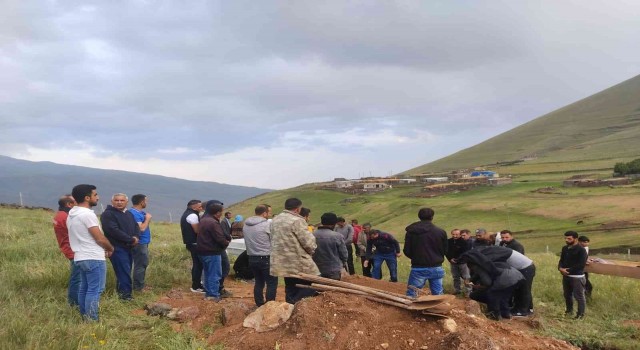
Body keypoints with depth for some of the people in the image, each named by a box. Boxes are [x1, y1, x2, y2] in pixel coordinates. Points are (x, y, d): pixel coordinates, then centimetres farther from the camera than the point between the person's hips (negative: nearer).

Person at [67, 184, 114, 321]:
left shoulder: (72, 214, 13)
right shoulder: (87, 214, -18)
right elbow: (100, 238, -17)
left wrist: (102, 248, 18)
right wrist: (110, 248, 3)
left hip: (80, 257, 10)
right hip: (94, 258, -10)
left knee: (84, 288, 14)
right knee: (95, 290, -6)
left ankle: (85, 318, 20)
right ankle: (92, 321, -5)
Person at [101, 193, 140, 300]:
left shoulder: (129, 214, 19)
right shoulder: (108, 214, -9)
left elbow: (136, 227, 16)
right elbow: (114, 231, -18)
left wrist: (136, 237, -7)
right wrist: (131, 239, -15)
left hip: (129, 248, 8)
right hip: (117, 248, -8)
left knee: (125, 272, 11)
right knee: (124, 273, -10)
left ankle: (121, 293, 20)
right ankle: (126, 295, -5)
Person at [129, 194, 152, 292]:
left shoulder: (141, 212, 11)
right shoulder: (134, 213, -19)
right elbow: (141, 228, -24)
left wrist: (147, 218, 6)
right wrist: (147, 219, -12)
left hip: (143, 242, 10)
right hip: (140, 243, -10)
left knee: (144, 264, 18)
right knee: (140, 265, -5)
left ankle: (140, 285, 28)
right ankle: (138, 287, 2)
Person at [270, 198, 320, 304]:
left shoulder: (275, 220, 10)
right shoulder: (297, 220, -16)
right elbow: (308, 242, -17)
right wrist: (312, 249, 6)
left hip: (282, 263, 8)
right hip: (299, 263, -8)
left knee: (290, 290, 16)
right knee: (310, 287, 0)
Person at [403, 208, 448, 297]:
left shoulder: (411, 232, -4)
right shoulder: (441, 232, -2)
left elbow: (407, 251, -2)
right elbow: (444, 251, 6)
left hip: (418, 269, -2)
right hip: (437, 268, 2)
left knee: (411, 296, 3)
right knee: (438, 296, 11)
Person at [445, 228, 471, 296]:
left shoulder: (463, 242, -13)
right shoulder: (448, 242, 1)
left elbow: (466, 252, -15)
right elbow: (447, 252, 6)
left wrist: (458, 259, -18)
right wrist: (450, 259, -8)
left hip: (462, 262, -5)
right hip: (453, 263, 5)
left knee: (466, 278, -6)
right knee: (456, 278, 15)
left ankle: (468, 291, -1)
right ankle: (457, 290, 26)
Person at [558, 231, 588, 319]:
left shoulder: (581, 250, -14)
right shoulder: (565, 248, 10)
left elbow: (581, 265, -20)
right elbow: (561, 260, 15)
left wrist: (568, 270, -21)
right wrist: (560, 268, -8)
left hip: (577, 277, -8)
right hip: (566, 276, 8)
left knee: (579, 296, -3)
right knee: (567, 295, 18)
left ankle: (581, 314, 8)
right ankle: (569, 311, 34)